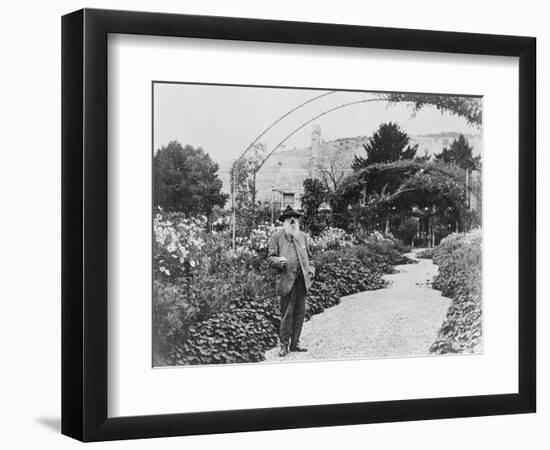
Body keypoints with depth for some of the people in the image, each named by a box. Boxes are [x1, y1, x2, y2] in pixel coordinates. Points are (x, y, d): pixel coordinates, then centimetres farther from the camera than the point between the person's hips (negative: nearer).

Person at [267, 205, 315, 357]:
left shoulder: (302, 236, 18)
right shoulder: (277, 237, 2)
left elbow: (308, 256, 27)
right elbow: (271, 258, -1)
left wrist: (311, 268, 11)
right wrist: (279, 261, -22)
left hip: (302, 280, 5)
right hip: (286, 280, -5)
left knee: (300, 313, 7)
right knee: (287, 314, -5)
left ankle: (295, 343, 17)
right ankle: (284, 345, 4)